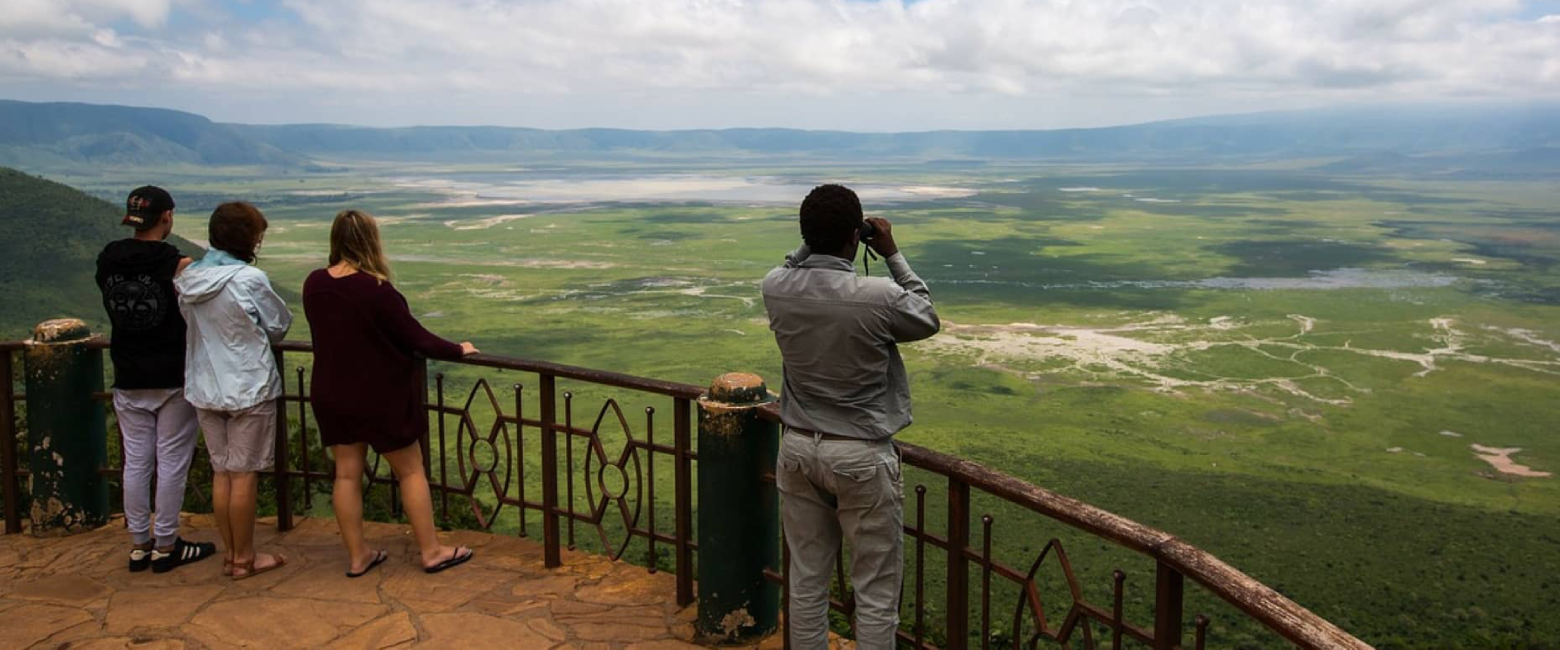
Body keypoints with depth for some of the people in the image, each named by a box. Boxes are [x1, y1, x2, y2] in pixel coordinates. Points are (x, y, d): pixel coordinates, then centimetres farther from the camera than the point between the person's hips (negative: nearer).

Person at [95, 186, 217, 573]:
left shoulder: (108, 261, 1)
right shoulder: (178, 264, -15)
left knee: (136, 461, 12)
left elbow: (116, 311, 12)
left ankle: (139, 545, 20)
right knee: (172, 462, 4)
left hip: (128, 380, 5)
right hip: (173, 379, -5)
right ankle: (165, 547, 12)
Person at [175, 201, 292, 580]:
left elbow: (192, 326, 13)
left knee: (221, 471, 14)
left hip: (205, 388, 6)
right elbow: (279, 326, -5)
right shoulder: (249, 279, -17)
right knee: (244, 474, 3)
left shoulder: (189, 279, 1)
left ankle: (231, 554, 23)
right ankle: (244, 559, 13)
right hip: (249, 388, -6)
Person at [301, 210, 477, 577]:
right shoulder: (375, 290, -23)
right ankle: (431, 552, 16)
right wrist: (457, 350, -2)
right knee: (411, 471, 8)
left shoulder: (314, 285, -4)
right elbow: (416, 339, -17)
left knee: (347, 473, 13)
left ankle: (357, 556, 22)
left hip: (332, 394, 6)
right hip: (379, 396, -6)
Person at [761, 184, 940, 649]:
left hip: (798, 449, 5)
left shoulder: (774, 289, -7)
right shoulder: (879, 296, -20)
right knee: (876, 592, 8)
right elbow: (928, 321, 3)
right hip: (862, 456, -4)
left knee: (807, 581, 14)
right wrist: (893, 254, 6)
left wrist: (815, 241, 11)